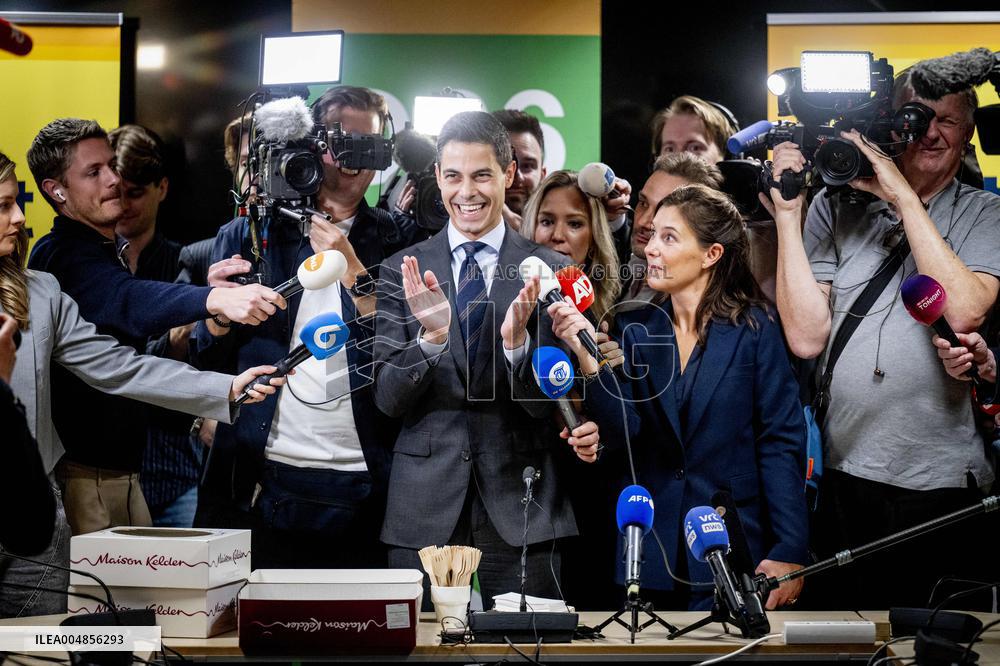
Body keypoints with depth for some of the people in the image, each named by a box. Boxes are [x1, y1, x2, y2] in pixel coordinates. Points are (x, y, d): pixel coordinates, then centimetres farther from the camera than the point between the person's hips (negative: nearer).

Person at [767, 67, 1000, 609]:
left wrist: (904, 196, -14)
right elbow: (806, 337, -6)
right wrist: (786, 214, -9)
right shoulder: (835, 207, 5)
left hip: (943, 483, -1)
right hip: (843, 477, 1)